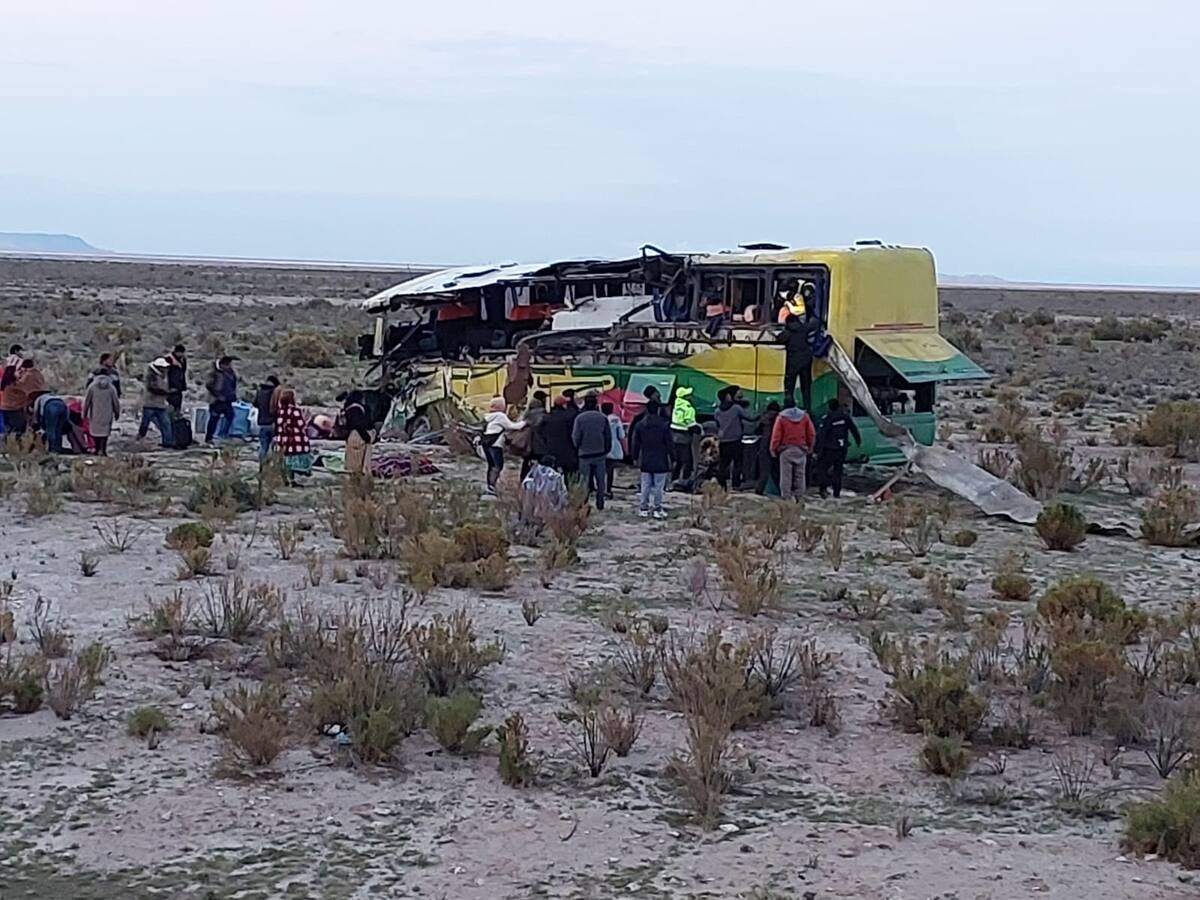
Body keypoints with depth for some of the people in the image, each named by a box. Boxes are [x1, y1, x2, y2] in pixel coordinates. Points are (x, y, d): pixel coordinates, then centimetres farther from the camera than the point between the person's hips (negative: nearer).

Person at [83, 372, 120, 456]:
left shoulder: (92, 387, -1)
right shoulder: (111, 388, 0)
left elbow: (87, 401, 3)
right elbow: (116, 402, 6)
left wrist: (84, 413, 11)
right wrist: (117, 414, 17)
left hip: (95, 415, 0)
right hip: (107, 415, 0)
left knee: (96, 430, 12)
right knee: (105, 431, 0)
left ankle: (97, 450, 13)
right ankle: (102, 450, -13)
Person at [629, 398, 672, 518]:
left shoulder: (639, 425, -1)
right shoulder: (664, 425, -10)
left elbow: (635, 443, 6)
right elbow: (670, 444, -6)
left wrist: (635, 458, 17)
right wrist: (673, 459, 2)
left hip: (645, 462, 3)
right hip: (660, 462, -3)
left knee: (645, 485, 10)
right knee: (658, 486, 2)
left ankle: (643, 508, 13)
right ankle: (657, 508, 4)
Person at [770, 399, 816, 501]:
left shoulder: (781, 418, -8)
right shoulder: (804, 416, 3)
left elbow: (776, 435, -8)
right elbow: (811, 434, 6)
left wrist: (773, 449, 2)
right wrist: (809, 447, 17)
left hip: (786, 450, -3)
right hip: (801, 450, 3)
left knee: (786, 476, 0)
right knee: (799, 475, 10)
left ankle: (786, 497, -2)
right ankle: (799, 497, 10)